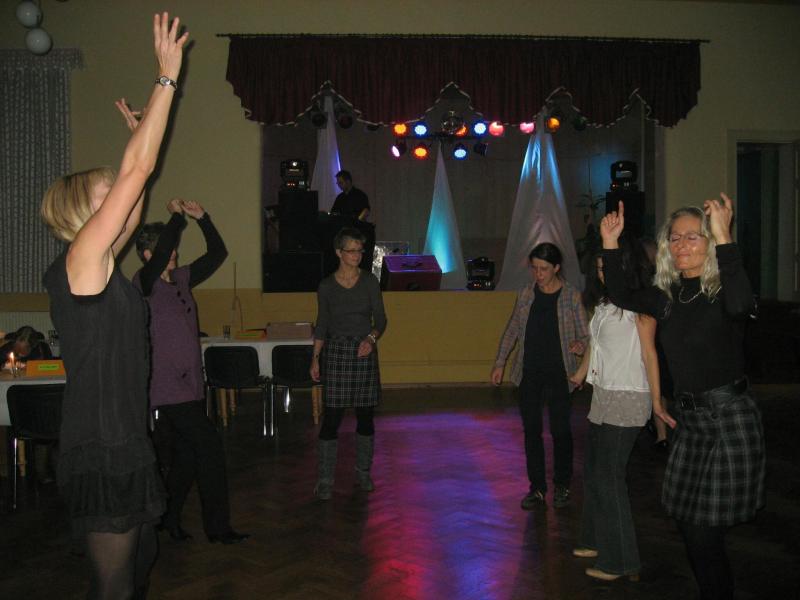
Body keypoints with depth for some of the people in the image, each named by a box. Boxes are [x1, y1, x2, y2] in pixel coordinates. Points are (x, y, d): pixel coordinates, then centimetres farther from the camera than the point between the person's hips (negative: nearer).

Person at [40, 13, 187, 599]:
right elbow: (137, 170, -18)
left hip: (122, 444, 9)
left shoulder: (98, 265, 9)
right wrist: (168, 76, -13)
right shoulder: (81, 260, -15)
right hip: (104, 451, -9)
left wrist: (140, 134, 26)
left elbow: (135, 208, 21)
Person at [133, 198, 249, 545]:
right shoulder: (145, 283, -10)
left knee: (186, 456, 14)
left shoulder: (181, 279, 11)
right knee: (209, 448, -9)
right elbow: (163, 250, -29)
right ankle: (217, 527, 2)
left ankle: (169, 520, 29)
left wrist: (201, 217, 1)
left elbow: (217, 254, 12)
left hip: (189, 384, 8)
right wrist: (177, 215, -15)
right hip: (168, 388, -8)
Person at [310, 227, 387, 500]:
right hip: (336, 352, -1)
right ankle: (324, 479, 6)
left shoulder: (370, 281, 0)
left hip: (365, 352, 1)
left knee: (365, 416, 8)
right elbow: (322, 324, 7)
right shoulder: (326, 286, 0)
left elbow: (380, 319, -1)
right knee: (331, 418, -4)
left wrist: (372, 338, -20)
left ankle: (363, 472, 24)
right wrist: (315, 358, 1)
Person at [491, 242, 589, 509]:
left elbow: (584, 334, -4)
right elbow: (512, 330, 11)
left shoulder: (571, 296, -7)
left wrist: (579, 344, -27)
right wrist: (500, 363, 9)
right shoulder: (526, 293, 4)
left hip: (558, 373, -3)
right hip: (530, 372, 3)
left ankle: (562, 485, 24)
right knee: (531, 430, 7)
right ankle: (537, 488, 18)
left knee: (560, 429, 5)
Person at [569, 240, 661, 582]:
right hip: (603, 396, 8)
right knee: (593, 470, 15)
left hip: (627, 399, -8)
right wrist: (580, 375, 32)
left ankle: (620, 560, 7)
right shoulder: (603, 303, 12)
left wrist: (656, 400, -17)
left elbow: (649, 353, -13)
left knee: (609, 477, -4)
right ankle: (598, 541, 32)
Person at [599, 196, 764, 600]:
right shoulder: (668, 297, 8)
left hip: (729, 416, -7)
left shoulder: (722, 292, -12)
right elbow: (621, 295, 19)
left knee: (704, 531, -3)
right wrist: (610, 243, 9)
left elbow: (740, 303, -35)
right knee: (688, 525, 15)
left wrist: (724, 238, -37)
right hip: (689, 417, 7)